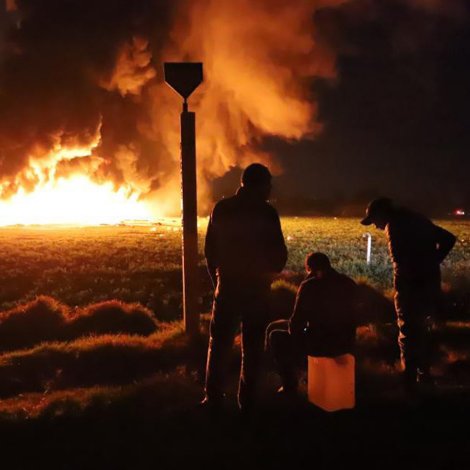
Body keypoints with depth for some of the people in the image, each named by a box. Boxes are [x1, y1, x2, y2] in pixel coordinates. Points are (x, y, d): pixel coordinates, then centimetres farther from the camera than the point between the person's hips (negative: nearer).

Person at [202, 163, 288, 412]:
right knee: (252, 347, 8)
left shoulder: (221, 209, 0)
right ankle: (247, 400, 9)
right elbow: (279, 255, -8)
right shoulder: (266, 212, -11)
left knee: (220, 343, 12)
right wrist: (270, 270, 14)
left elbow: (210, 250, 4)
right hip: (256, 288, -2)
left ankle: (213, 397, 12)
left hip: (227, 286, 3)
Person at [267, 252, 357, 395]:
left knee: (275, 336, 15)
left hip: (320, 344, -7)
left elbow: (296, 324, -12)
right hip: (346, 343, 7)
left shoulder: (309, 286, -13)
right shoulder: (349, 283, 6)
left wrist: (293, 329, 12)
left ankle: (290, 386, 18)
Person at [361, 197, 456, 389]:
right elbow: (448, 239, 17)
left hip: (412, 286, -8)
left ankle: (409, 381, 5)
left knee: (408, 334, 2)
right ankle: (424, 375, 31)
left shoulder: (396, 225, -10)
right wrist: (431, 263, 11)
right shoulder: (416, 219, 16)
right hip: (431, 282, 8)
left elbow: (400, 257, -25)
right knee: (421, 330, 22)